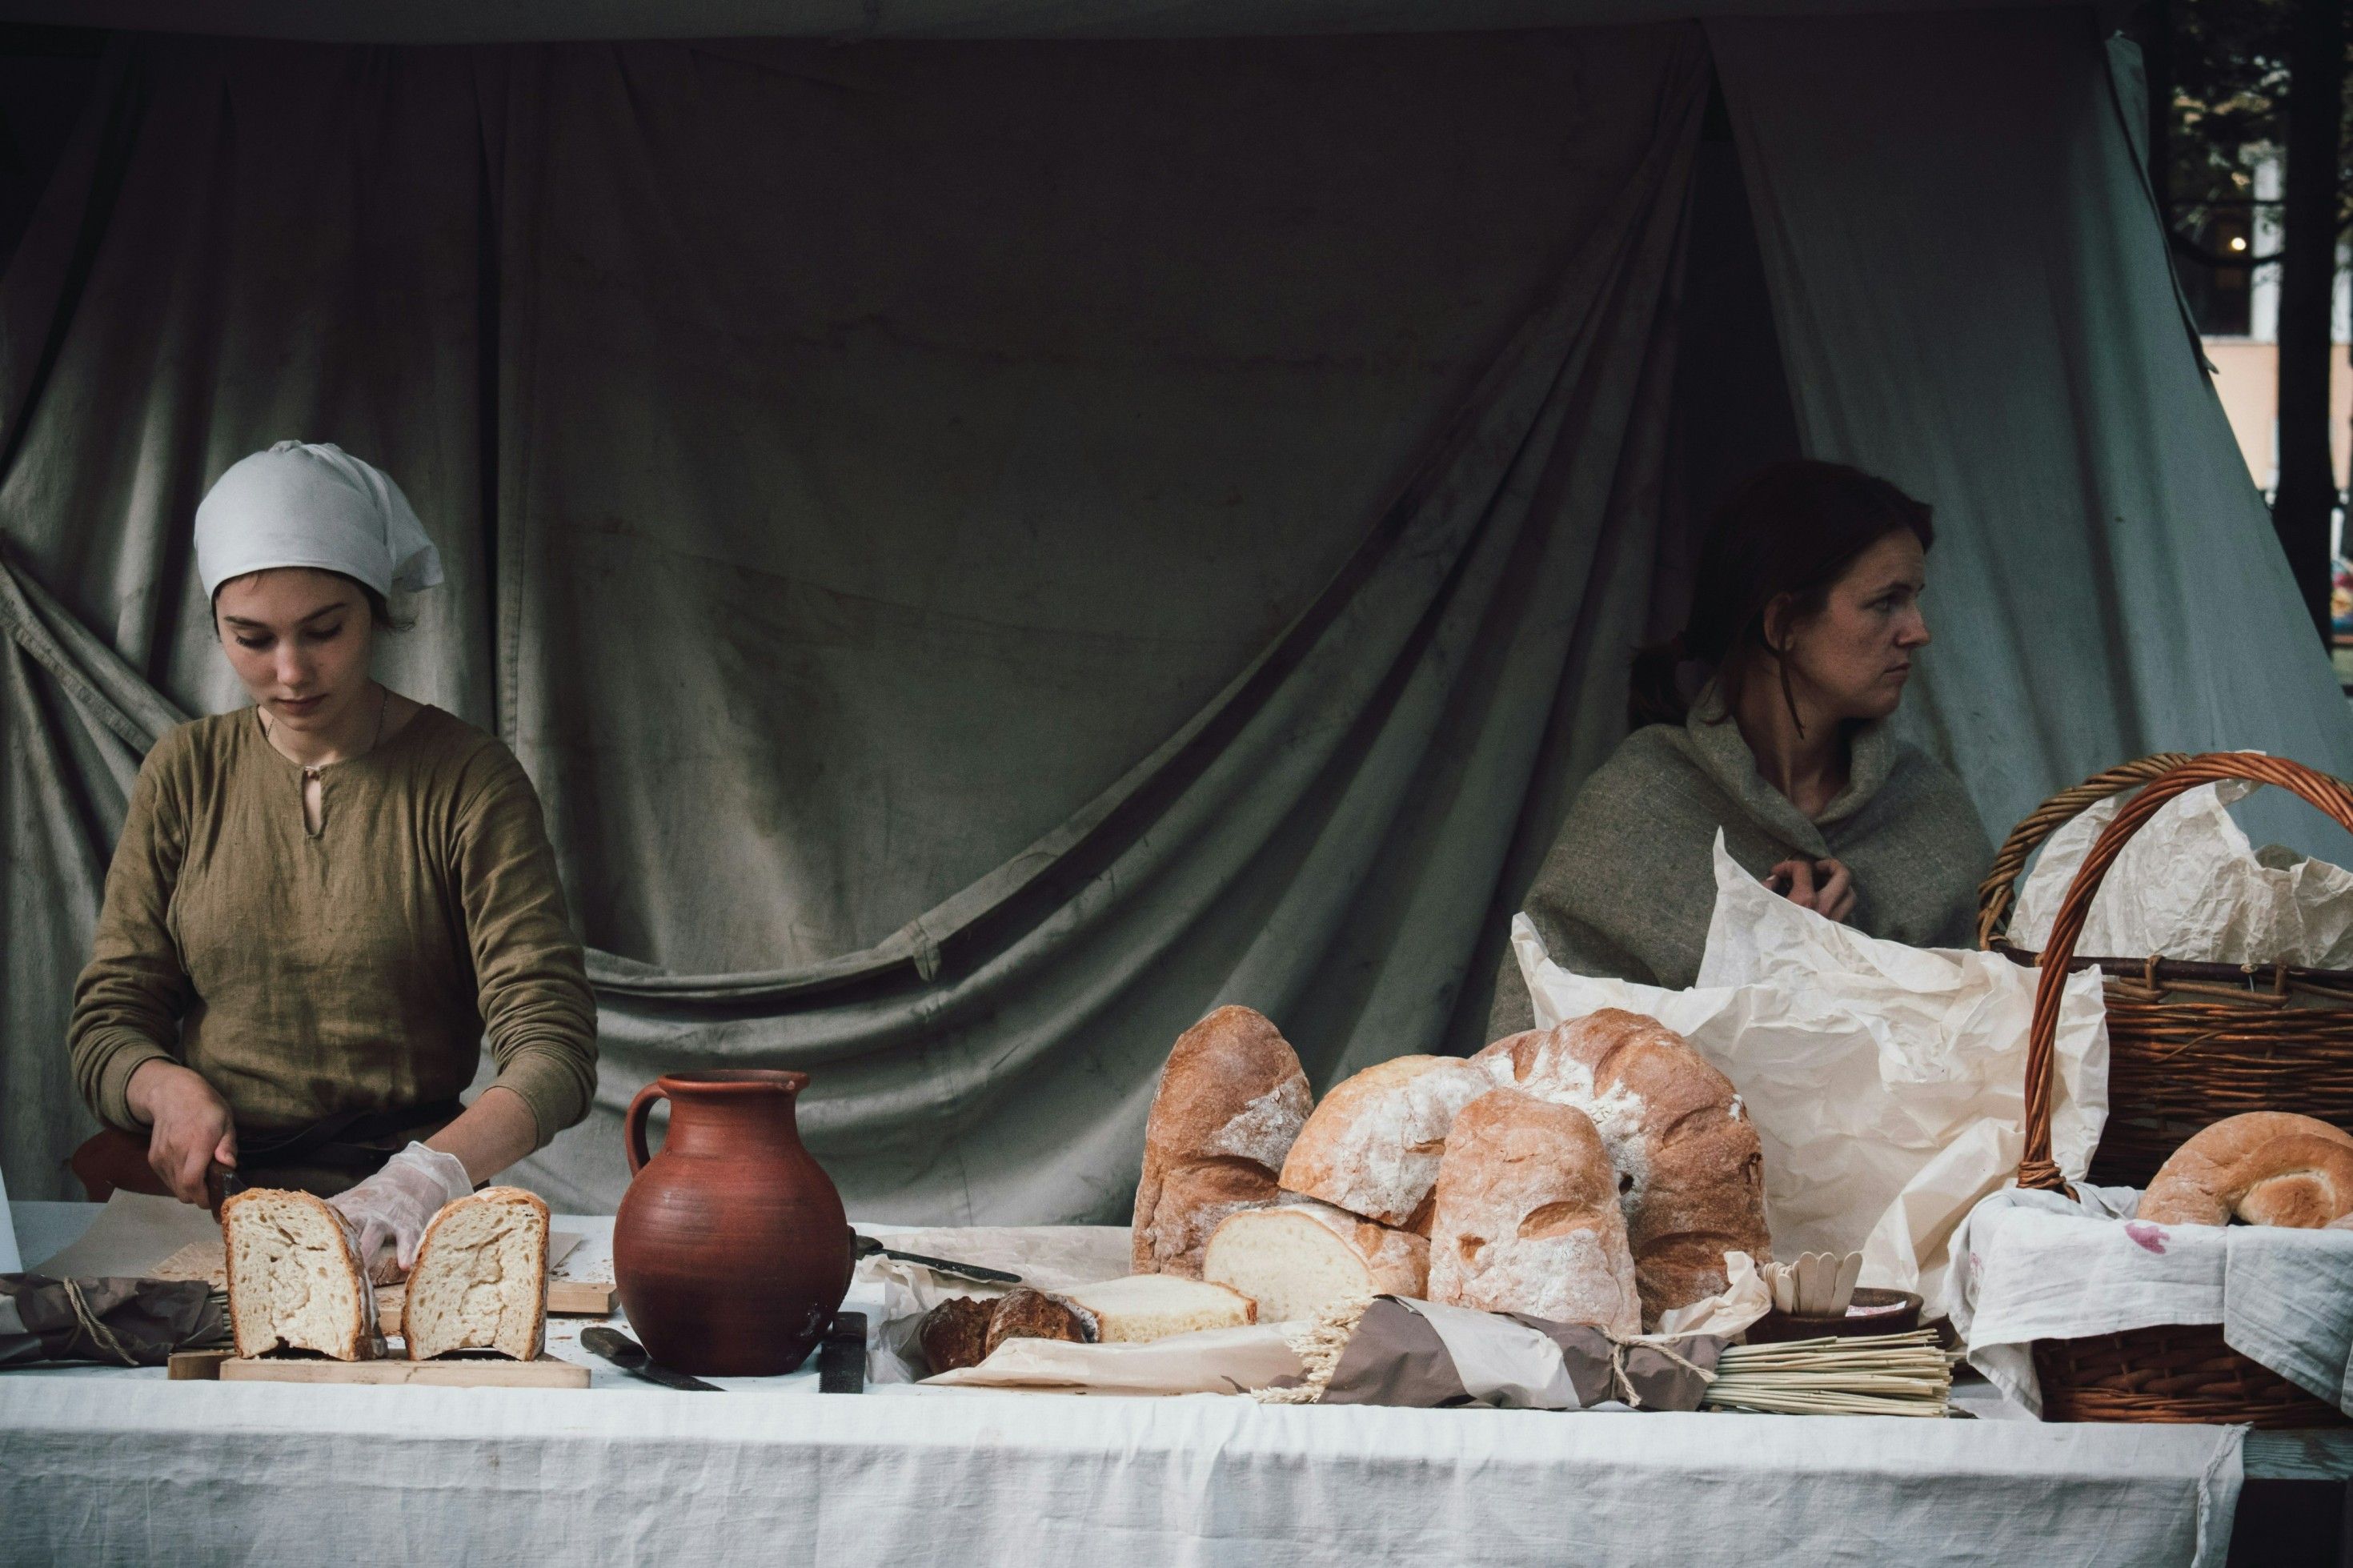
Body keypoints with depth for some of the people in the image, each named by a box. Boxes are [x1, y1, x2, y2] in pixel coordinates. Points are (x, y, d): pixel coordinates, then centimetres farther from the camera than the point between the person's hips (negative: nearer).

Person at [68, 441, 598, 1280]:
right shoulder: (186, 773, 10)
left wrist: (433, 1172, -31)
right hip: (202, 1198, 2)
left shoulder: (466, 778, -1)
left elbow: (552, 1046, -10)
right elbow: (105, 1026, 11)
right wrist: (169, 1088, -14)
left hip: (387, 1206, -2)